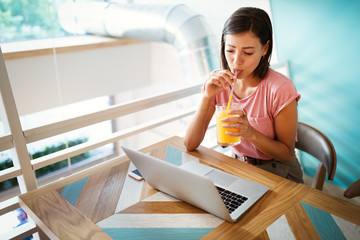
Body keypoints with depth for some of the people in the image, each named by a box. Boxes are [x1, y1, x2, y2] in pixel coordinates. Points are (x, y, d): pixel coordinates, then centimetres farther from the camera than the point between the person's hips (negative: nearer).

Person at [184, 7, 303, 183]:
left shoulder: (280, 89, -21)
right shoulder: (217, 81, -9)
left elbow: (287, 154, -12)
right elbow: (190, 144, -14)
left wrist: (251, 133, -30)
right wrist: (207, 96, -26)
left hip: (278, 174, -3)